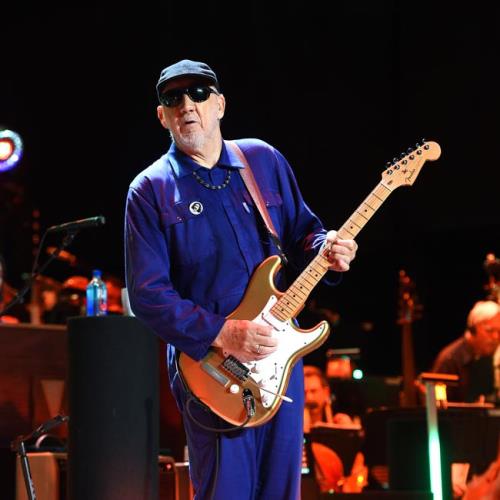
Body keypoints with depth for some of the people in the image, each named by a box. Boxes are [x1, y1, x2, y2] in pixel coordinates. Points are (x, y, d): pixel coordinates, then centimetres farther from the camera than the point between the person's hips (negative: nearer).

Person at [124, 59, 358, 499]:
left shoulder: (264, 160, 9)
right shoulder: (151, 190, -4)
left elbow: (302, 230, 18)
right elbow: (147, 293, -9)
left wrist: (326, 250, -7)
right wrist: (221, 334, -19)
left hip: (280, 348, 4)